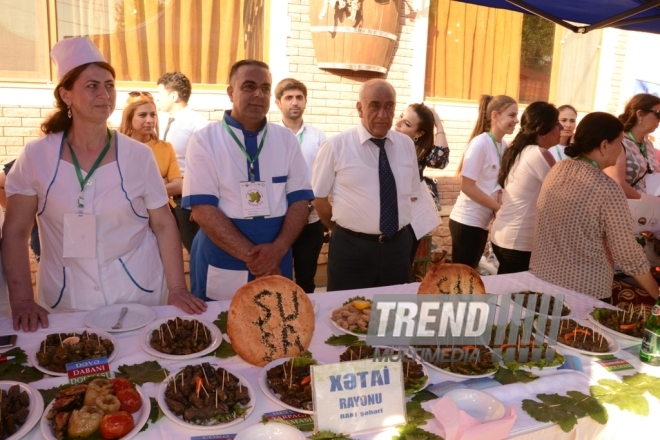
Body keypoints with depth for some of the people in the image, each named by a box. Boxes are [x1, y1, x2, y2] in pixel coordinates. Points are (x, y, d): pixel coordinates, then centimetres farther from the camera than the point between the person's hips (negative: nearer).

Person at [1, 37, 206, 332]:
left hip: (138, 293, 0)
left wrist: (178, 289, -8)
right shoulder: (36, 156, -5)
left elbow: (163, 225, -2)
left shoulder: (138, 156, -6)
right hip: (65, 300, 0)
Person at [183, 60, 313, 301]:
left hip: (276, 265, 3)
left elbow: (300, 199, 0)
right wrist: (250, 255, -18)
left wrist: (278, 249, -16)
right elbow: (202, 208, -12)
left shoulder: (286, 139, 3)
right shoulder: (204, 140, -5)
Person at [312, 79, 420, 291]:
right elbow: (319, 196, -3)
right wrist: (344, 232, 3)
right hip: (351, 248, -4)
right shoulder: (336, 146, -9)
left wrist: (396, 228, 8)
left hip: (398, 246, 4)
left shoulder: (406, 145, 4)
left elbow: (412, 194, 13)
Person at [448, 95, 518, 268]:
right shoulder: (480, 143, -15)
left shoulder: (503, 145, 7)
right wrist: (499, 207, -12)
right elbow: (467, 186, -18)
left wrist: (498, 208, -3)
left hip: (482, 221, 7)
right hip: (467, 221, -7)